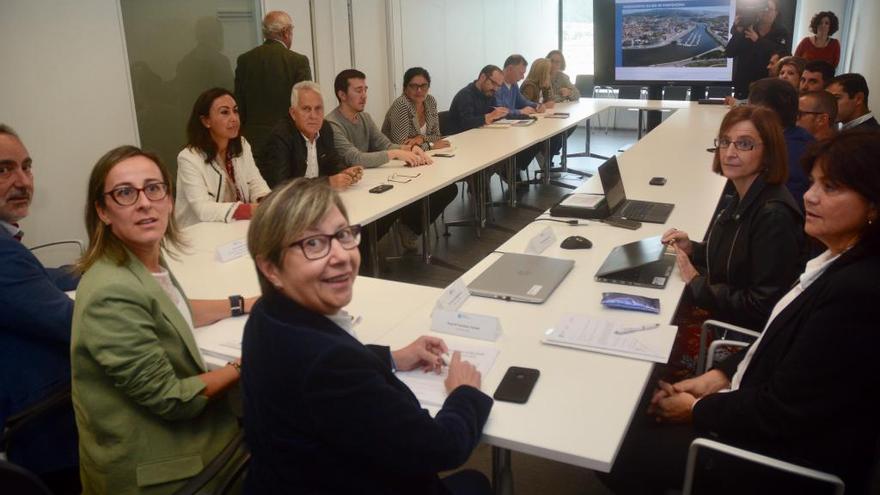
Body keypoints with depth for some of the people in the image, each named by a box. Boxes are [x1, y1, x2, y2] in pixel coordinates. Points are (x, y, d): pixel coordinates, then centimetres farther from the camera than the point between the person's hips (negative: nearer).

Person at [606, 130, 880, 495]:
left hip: (788, 456, -9)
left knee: (617, 448, -3)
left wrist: (698, 409, -12)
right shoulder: (841, 263, 1)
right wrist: (719, 375, 0)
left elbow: (780, 413, -25)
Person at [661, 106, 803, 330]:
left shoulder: (774, 216, -26)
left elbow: (763, 307, -25)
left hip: (751, 335, -7)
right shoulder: (745, 197, 0)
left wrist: (696, 283, -17)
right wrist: (692, 249, -1)